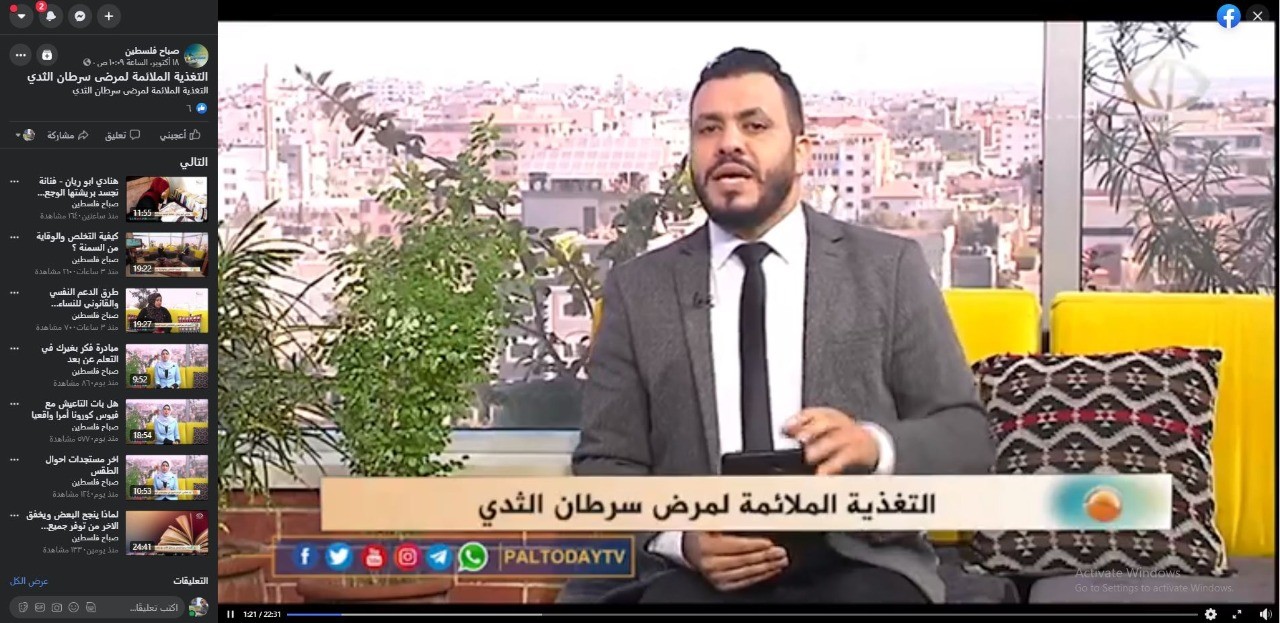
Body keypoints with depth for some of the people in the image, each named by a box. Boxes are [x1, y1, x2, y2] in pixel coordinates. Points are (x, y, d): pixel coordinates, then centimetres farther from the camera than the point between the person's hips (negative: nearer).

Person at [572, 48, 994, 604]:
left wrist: (875, 446, -17)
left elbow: (968, 439, 5)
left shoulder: (888, 267, 7)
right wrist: (678, 537, -13)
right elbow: (603, 465, 7)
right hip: (702, 572, 0)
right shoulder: (638, 288, 10)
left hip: (859, 563, 0)